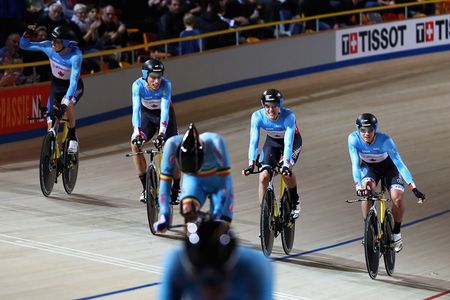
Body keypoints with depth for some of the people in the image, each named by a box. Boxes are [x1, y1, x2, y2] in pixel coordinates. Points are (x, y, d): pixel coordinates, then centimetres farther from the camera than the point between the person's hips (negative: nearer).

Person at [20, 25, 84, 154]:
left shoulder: (75, 55, -34)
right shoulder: (48, 46, -21)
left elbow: (74, 80, -41)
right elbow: (24, 45, -12)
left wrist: (66, 102, -51)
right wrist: (28, 33, -33)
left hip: (74, 86, -4)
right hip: (56, 85, 4)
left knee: (67, 104, -35)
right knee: (52, 118, -5)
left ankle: (72, 137, -13)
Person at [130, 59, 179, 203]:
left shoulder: (166, 85, -32)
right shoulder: (138, 85, -29)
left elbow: (165, 109, -40)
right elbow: (136, 108, -37)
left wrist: (162, 133, -54)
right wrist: (137, 133, -51)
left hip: (165, 114, -1)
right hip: (147, 114, 1)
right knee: (135, 142, -23)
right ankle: (145, 187, -14)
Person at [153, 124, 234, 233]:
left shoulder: (215, 143, -38)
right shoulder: (173, 145, -34)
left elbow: (225, 180, -33)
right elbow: (165, 181, -28)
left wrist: (218, 214, -37)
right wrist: (164, 215, -34)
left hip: (216, 182, -2)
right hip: (193, 181, 2)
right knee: (187, 208, -26)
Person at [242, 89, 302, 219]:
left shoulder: (288, 116, -35)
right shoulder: (257, 116, -28)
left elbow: (288, 143, -41)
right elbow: (253, 141, -33)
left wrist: (286, 165, -53)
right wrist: (251, 164, -45)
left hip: (292, 140, -3)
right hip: (272, 141, 3)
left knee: (286, 172, -28)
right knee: (263, 177, -13)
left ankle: (295, 202, -3)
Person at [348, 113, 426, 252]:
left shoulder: (384, 139, -34)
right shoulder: (353, 138, -29)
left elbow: (399, 163, -35)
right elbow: (355, 164, -31)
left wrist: (414, 188, -41)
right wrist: (358, 186, -47)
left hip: (388, 166, -1)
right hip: (369, 167, 1)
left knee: (397, 199, -21)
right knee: (366, 191, -30)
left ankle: (396, 234, 5)